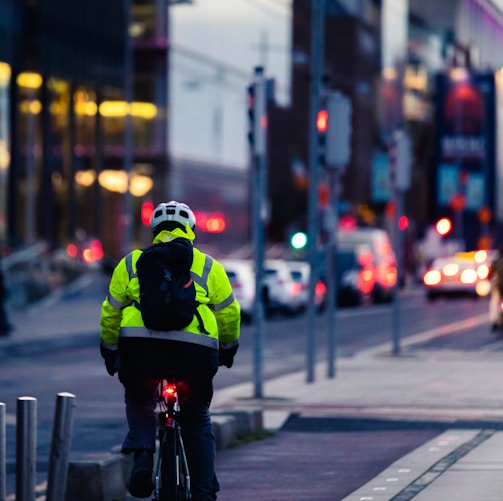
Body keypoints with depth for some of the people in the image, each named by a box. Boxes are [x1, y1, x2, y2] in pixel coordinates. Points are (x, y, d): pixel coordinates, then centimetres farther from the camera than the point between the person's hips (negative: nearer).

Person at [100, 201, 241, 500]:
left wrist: (110, 351, 35)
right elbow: (229, 313, 21)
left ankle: (142, 450, -1)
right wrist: (228, 348, 38)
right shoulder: (208, 266, 20)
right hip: (195, 349, 0)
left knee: (138, 400, 26)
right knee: (198, 420, 17)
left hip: (140, 346, 0)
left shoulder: (131, 263, 21)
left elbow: (111, 312, 21)